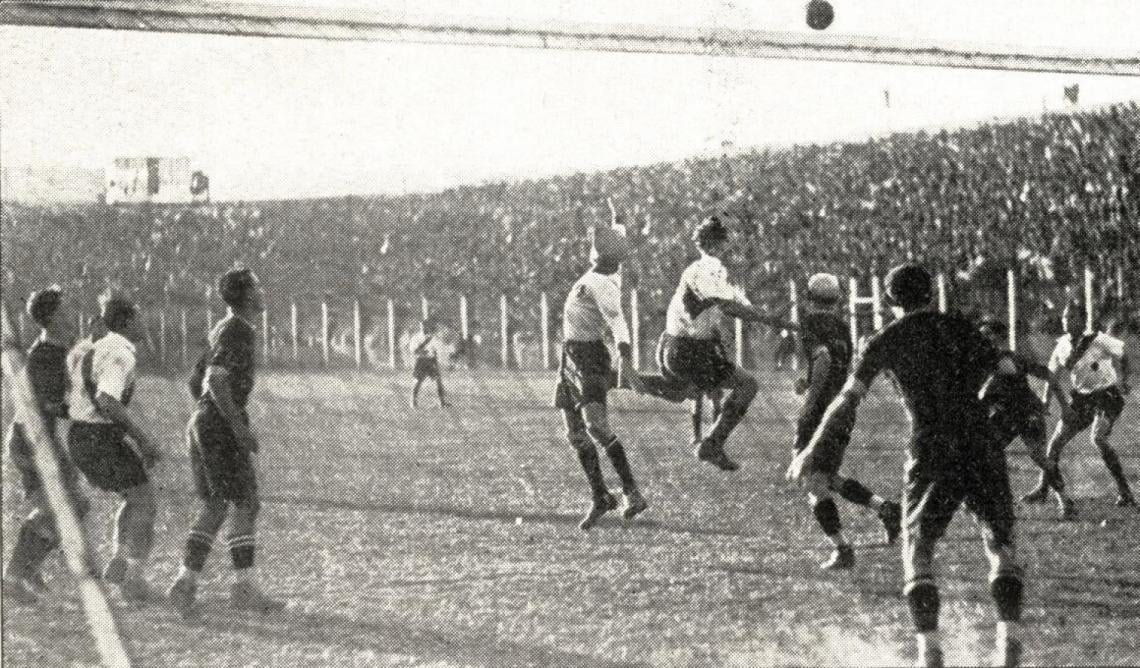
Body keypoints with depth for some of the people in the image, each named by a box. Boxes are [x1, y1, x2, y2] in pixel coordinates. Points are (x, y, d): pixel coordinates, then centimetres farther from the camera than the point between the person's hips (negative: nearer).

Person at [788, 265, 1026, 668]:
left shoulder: (887, 341, 6)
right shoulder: (959, 328, 11)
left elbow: (848, 400, 1)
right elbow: (1008, 371, 9)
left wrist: (812, 452, 3)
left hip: (931, 454, -1)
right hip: (981, 447, 1)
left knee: (918, 550, 10)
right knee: (1000, 542, 10)